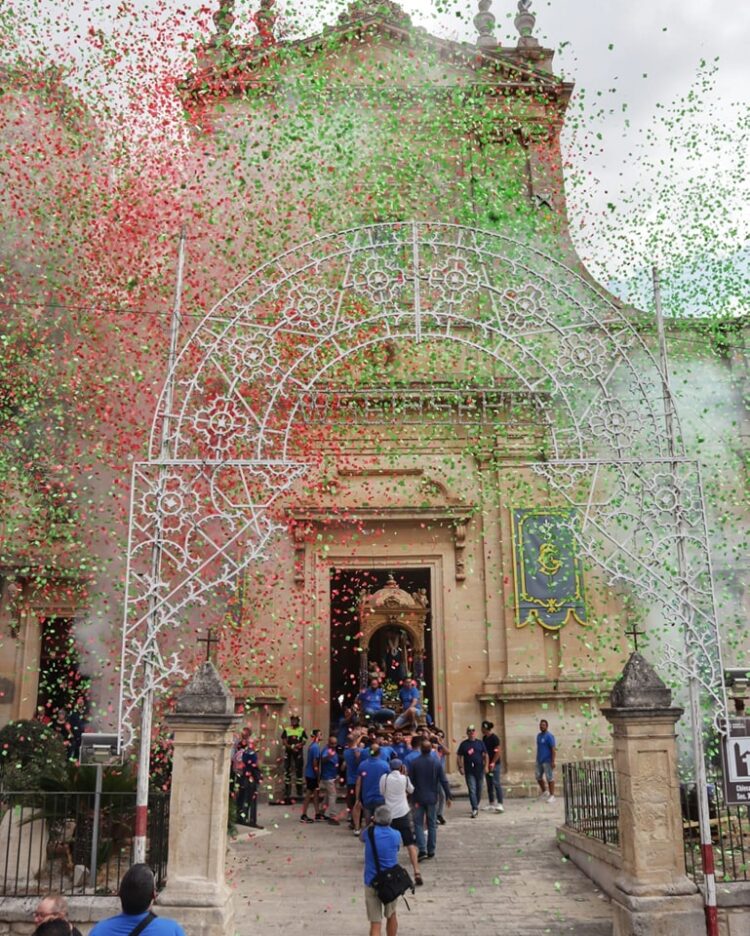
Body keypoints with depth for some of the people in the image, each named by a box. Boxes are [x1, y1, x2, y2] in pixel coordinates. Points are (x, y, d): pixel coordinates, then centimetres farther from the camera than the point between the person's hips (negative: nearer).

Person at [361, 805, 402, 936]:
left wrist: (370, 824, 27)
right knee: (391, 915, 24)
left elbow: (362, 837, 15)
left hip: (372, 882, -1)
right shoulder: (396, 835, -8)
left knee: (375, 923, 1)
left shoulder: (370, 833, -8)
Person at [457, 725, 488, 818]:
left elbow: (485, 755, 6)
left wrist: (486, 766, -3)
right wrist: (460, 767, -7)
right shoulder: (464, 744, 2)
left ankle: (476, 805, 29)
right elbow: (459, 756, 3)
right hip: (469, 771, -2)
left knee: (479, 789, 11)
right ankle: (475, 809, -12)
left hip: (479, 769, 2)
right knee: (472, 789, -9)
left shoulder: (480, 743, 6)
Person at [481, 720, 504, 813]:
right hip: (487, 764, 9)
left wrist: (493, 763, -18)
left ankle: (500, 804, -11)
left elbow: (498, 751, -17)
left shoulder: (494, 738, -13)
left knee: (496, 783, -11)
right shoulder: (484, 738, 11)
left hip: (494, 764, -9)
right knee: (489, 785, 12)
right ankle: (492, 804, 19)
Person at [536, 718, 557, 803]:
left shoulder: (549, 736, -12)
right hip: (539, 760, 8)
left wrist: (553, 761, -20)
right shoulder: (539, 735, 12)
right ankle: (544, 792, 29)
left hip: (547, 761, -8)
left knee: (549, 778, -1)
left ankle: (552, 796, 7)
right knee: (538, 776, 12)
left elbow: (553, 749, -16)